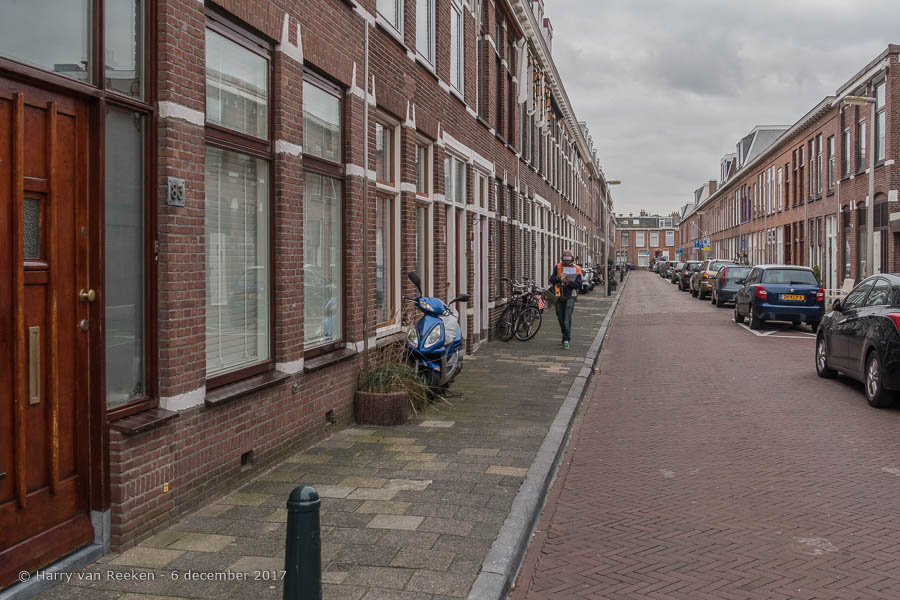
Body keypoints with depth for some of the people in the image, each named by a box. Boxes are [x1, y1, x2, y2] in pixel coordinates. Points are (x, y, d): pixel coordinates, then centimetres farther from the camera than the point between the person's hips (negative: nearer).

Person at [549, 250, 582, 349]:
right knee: (561, 319, 13)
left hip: (570, 297, -3)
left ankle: (566, 340, -16)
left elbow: (578, 285, -6)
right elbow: (551, 280, -3)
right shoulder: (557, 267, 6)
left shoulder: (576, 269, 1)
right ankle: (565, 335, 33)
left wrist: (568, 282, -21)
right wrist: (559, 278, -23)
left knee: (567, 319, -14)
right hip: (559, 297, 3)